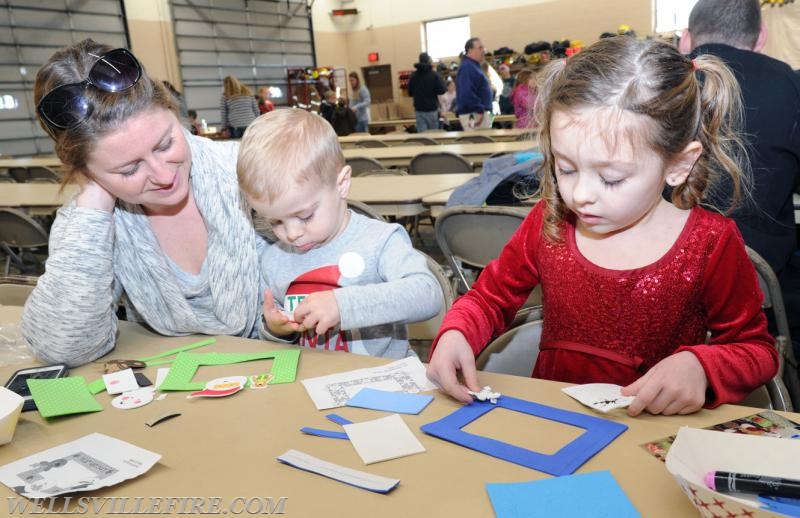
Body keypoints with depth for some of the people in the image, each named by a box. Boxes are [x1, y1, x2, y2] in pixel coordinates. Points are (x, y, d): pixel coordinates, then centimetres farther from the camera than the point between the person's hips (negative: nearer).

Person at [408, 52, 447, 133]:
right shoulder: (434, 74, -9)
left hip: (419, 110, 3)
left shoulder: (413, 75, 1)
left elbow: (410, 93, 7)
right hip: (432, 109, -3)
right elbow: (442, 91, -11)